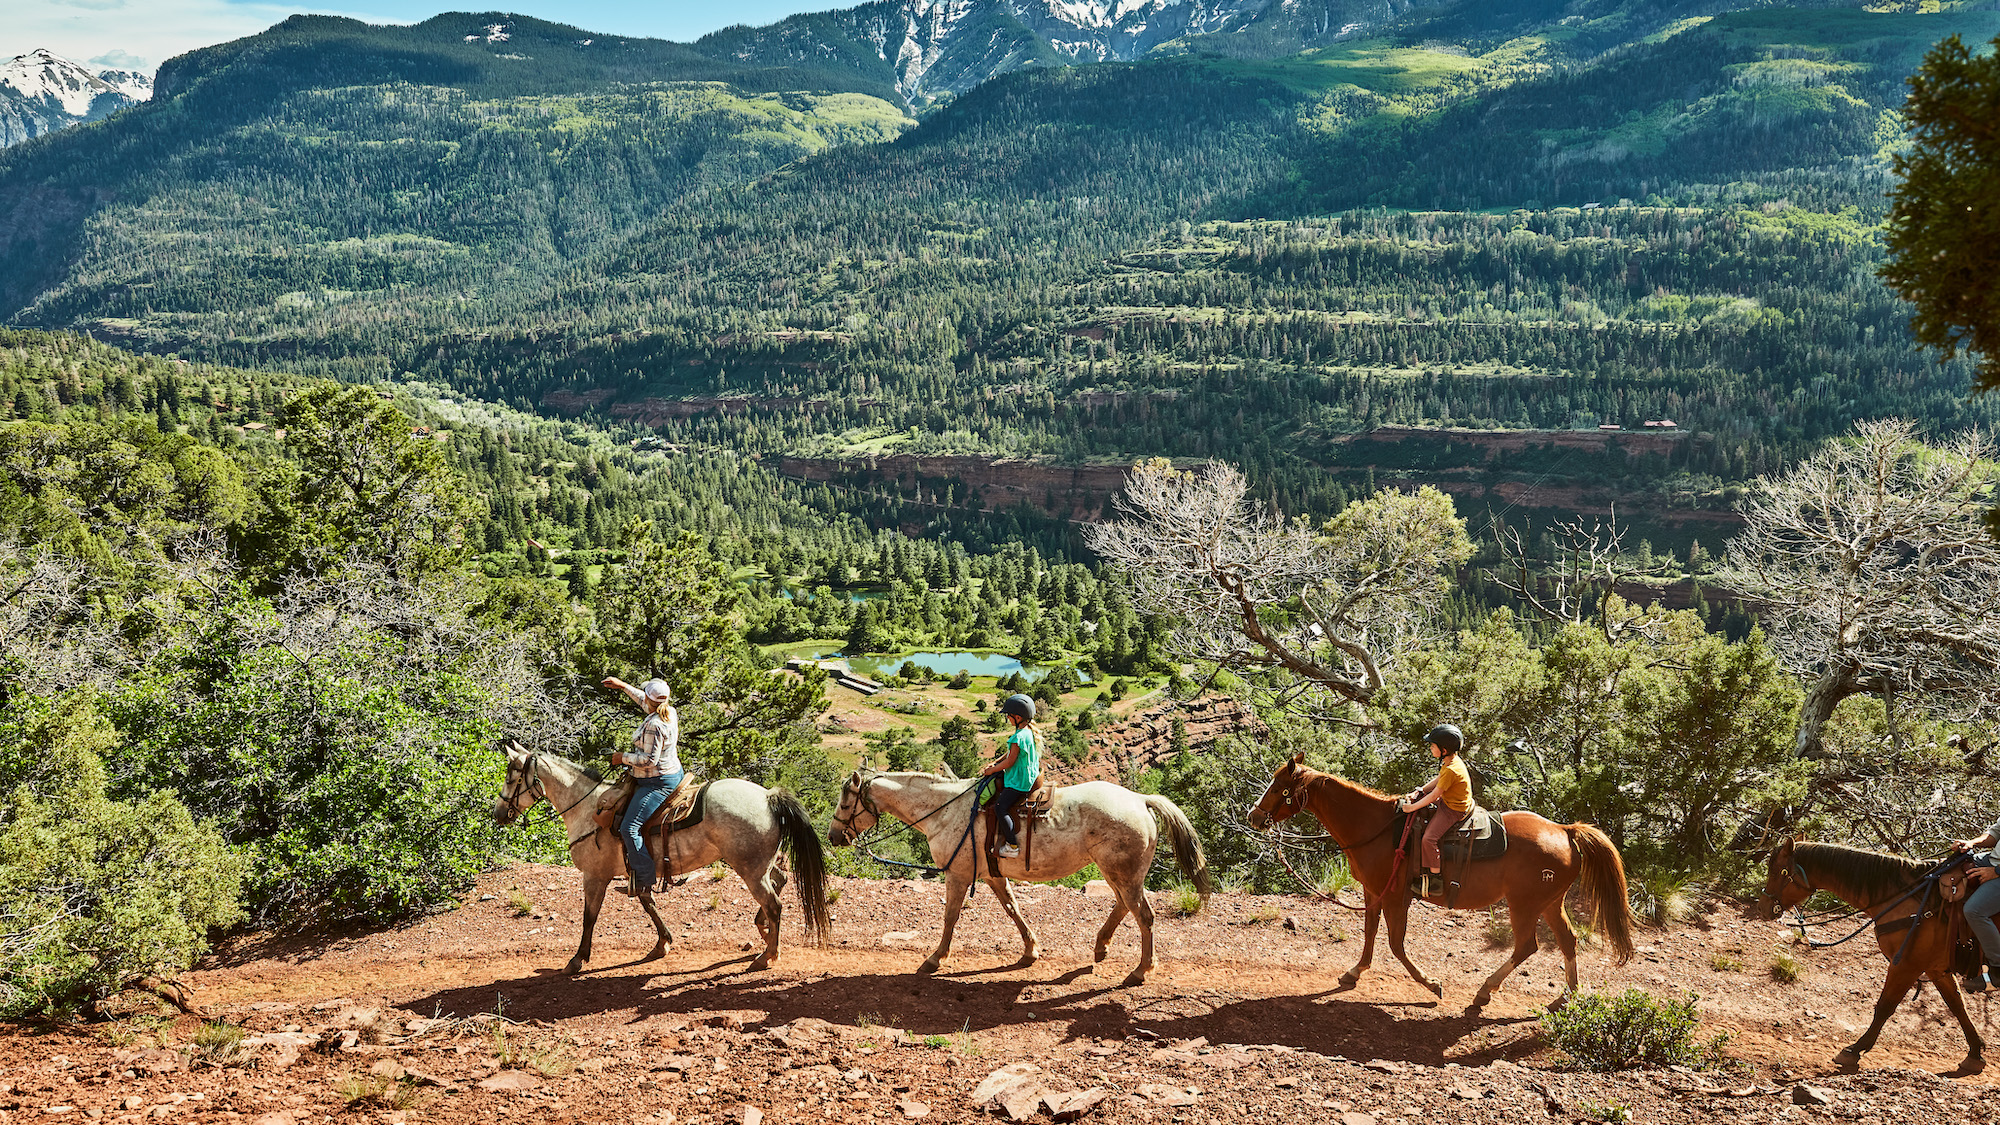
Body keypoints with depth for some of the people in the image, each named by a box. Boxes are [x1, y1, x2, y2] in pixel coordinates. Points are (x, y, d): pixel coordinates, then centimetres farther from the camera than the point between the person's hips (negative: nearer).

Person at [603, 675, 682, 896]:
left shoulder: (654, 725, -25)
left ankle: (645, 878, -15)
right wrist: (623, 686, 29)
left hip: (657, 784, -11)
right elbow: (647, 705, 24)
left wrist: (623, 758, -12)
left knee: (629, 828, -15)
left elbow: (649, 760, -26)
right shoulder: (670, 712, 3)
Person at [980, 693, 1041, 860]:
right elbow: (1010, 753, 18)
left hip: (1019, 782, -11)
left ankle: (1013, 846, -14)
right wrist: (994, 763, 11)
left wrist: (992, 770, -6)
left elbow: (1010, 761, -20)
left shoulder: (1019, 737, -23)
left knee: (1000, 807, -14)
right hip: (1028, 776, 11)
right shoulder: (1029, 732, 8)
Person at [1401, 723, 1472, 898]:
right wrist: (1419, 792, 6)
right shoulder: (1451, 761, 2)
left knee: (1429, 838, -21)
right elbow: (1437, 781, 16)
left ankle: (1435, 879, -13)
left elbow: (1434, 795, -23)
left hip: (1454, 811, -11)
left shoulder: (1451, 770, -28)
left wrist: (1412, 807, -16)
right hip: (1448, 802, 11)